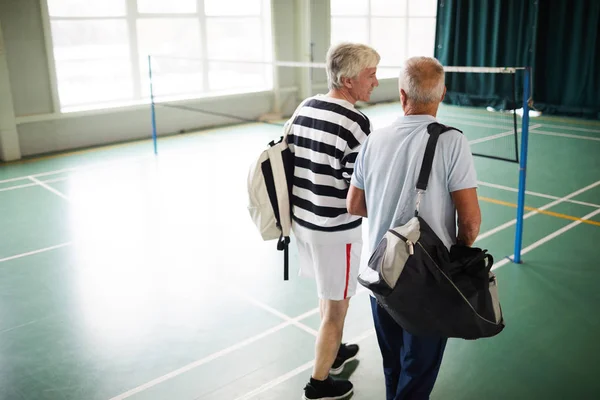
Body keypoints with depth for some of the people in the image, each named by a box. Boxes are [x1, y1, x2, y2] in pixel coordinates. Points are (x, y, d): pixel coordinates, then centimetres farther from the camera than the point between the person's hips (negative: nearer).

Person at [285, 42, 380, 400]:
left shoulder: (305, 108, 2)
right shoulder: (355, 121, -21)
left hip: (303, 218, 8)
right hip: (336, 228, -8)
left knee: (327, 295, 27)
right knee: (336, 307, 11)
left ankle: (335, 353, 48)